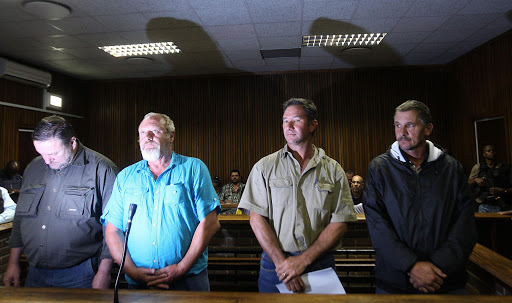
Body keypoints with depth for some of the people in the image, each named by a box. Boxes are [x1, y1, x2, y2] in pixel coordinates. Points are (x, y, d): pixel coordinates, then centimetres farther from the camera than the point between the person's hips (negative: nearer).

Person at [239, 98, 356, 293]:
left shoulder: (334, 171, 0)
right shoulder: (264, 167, -1)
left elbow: (339, 223, -5)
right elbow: (257, 218, -6)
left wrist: (304, 260, -14)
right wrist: (281, 261, -14)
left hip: (319, 264, 0)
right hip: (275, 262, 0)